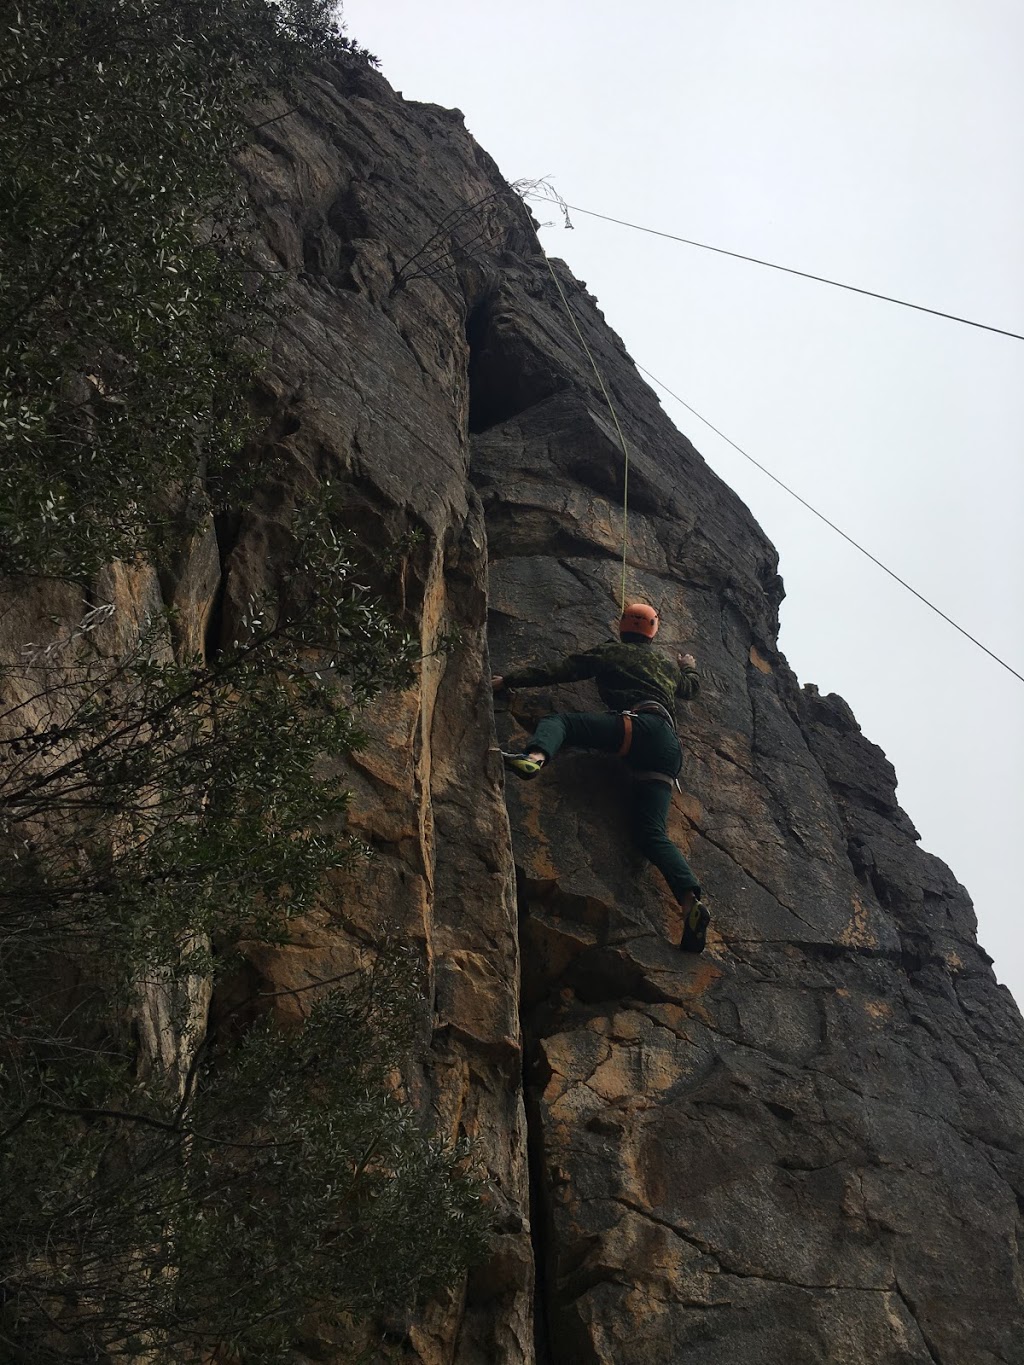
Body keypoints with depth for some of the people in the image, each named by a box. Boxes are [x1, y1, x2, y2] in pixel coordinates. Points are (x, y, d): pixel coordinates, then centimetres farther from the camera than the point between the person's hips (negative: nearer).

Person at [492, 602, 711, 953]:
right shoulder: (669, 666, 35)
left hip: (636, 725, -5)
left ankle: (534, 757, -41)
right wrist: (689, 667, 78)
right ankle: (691, 901, -24)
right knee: (651, 833, -4)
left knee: (559, 720, -4)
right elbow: (691, 688, 56)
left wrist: (509, 680, 20)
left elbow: (558, 671, 15)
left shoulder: (610, 652, 20)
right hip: (669, 746, 5)